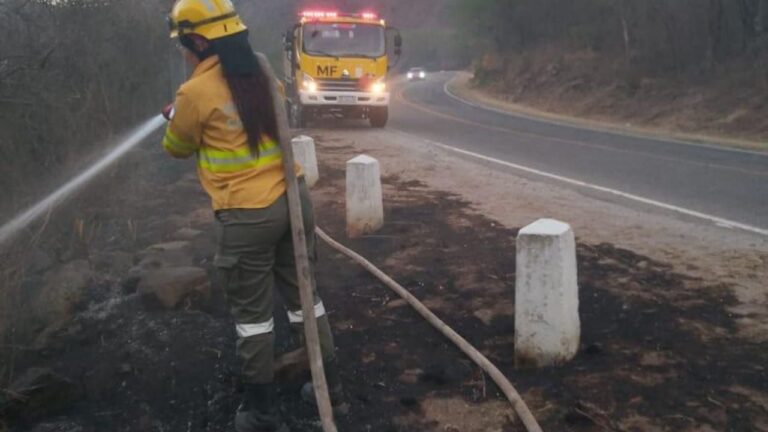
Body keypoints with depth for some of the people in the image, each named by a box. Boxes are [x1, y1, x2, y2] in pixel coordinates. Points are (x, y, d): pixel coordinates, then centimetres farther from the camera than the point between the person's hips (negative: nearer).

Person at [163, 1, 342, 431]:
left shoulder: (196, 92, -12)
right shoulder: (263, 75, 6)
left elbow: (178, 148, 6)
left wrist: (176, 118, 27)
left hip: (248, 215, -6)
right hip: (295, 198, 6)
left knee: (253, 313, 8)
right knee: (303, 294, 20)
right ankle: (330, 381, 33)